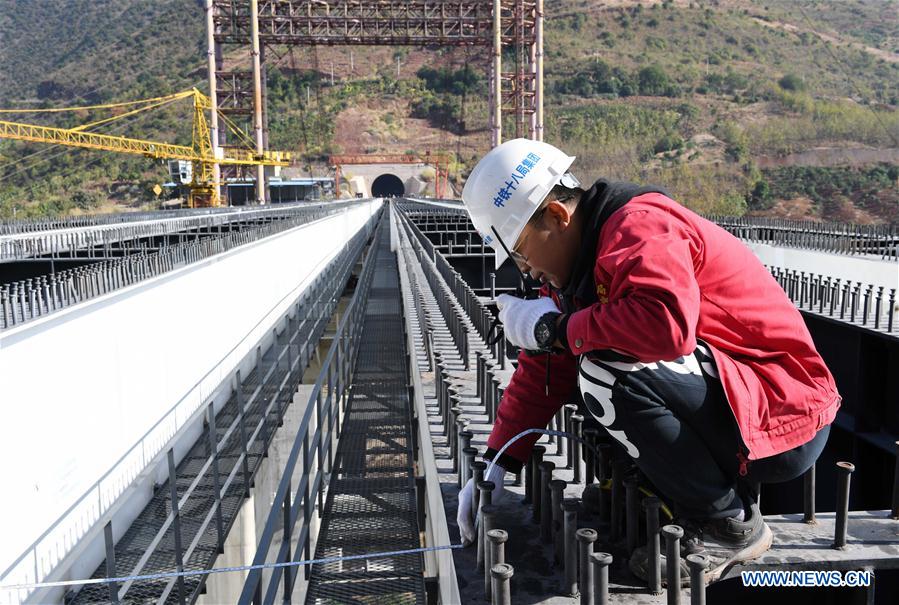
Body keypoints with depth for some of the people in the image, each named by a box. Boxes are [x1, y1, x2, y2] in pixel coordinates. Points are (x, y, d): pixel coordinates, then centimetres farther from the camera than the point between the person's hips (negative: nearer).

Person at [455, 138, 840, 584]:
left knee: (605, 371, -30)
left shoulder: (640, 225, -19)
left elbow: (667, 325, -39)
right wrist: (495, 466, 5)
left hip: (784, 420, -10)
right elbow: (544, 371, 10)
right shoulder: (577, 261, 9)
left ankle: (726, 524, -7)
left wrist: (556, 328, -24)